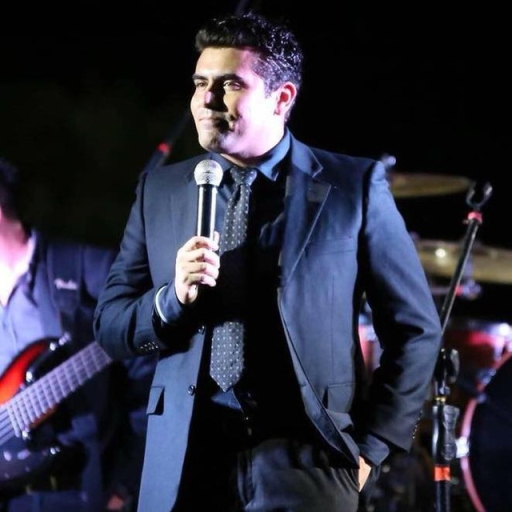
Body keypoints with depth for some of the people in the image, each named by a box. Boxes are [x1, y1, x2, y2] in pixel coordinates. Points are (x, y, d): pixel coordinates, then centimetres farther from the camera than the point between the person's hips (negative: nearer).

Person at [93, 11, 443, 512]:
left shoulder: (354, 185, -1)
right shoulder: (159, 190, 7)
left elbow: (415, 329, 3)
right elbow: (109, 325, 7)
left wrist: (371, 446, -1)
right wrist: (174, 297, -11)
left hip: (306, 458, -3)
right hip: (187, 462, 3)